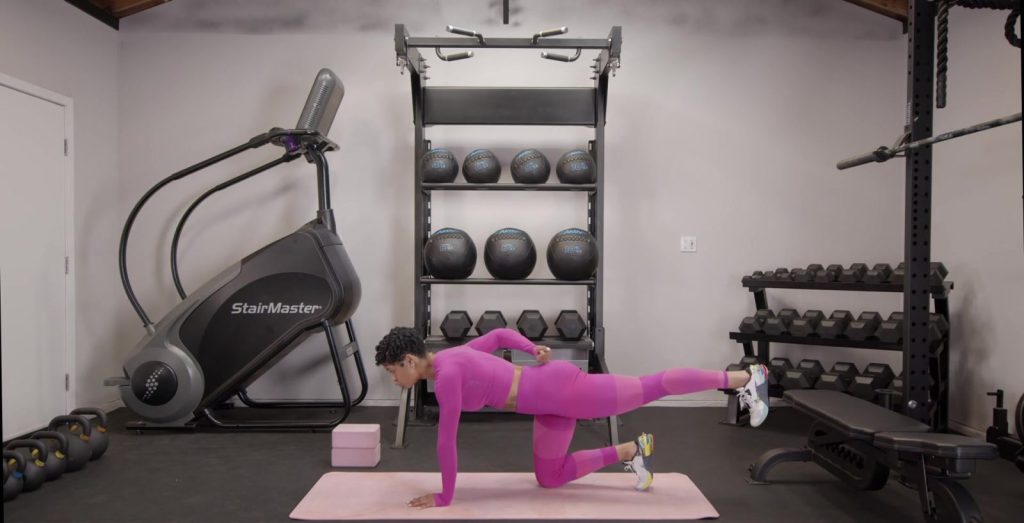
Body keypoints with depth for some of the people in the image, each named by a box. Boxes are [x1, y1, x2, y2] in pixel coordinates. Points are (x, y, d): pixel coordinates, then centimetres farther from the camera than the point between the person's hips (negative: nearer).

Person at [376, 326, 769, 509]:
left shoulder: (445, 374, -19)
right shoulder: (452, 357, 10)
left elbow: (447, 441, -17)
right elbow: (499, 334, 22)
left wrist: (445, 496, -7)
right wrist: (535, 350, 11)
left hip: (559, 391, -10)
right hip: (550, 401, 10)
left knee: (652, 387, 2)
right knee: (550, 479, 18)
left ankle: (745, 379, 16)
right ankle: (632, 452, 24)